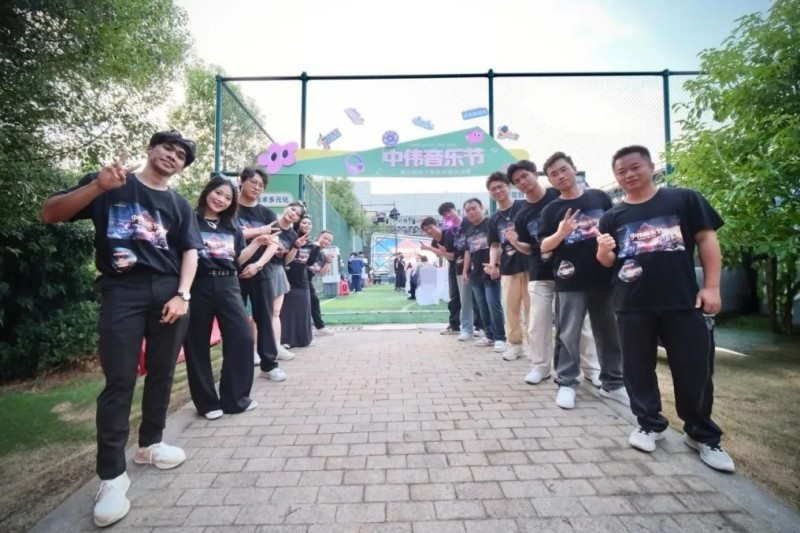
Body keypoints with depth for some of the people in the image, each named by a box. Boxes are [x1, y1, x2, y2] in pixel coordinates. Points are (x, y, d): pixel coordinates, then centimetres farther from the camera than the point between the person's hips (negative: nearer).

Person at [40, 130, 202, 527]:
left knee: (162, 373, 10)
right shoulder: (109, 185, 8)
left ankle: (150, 444, 29)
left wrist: (183, 294, -6)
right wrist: (98, 186, -15)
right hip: (122, 291, -3)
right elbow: (49, 214, 1)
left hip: (168, 292, 4)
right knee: (120, 381, -4)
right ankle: (112, 475, 7)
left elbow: (190, 250, 7)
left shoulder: (179, 205, 14)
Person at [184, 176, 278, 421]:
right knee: (198, 345, 5)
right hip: (198, 286, -4)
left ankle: (235, 398, 13)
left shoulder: (232, 227, 16)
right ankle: (207, 402, 19)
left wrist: (257, 242, 1)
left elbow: (238, 259, 13)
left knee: (242, 338, -1)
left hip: (228, 285, 4)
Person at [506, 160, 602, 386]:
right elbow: (529, 249, 8)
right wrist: (515, 243, -11)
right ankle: (540, 366, 20)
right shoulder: (522, 216, 3)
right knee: (538, 322, 3)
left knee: (581, 319, 6)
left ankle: (592, 368, 21)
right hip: (540, 275, 2)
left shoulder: (561, 195, -4)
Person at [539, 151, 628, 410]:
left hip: (605, 277, 2)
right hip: (570, 281, -2)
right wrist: (560, 233, -21)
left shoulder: (599, 197, 7)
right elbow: (544, 247, -3)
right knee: (568, 335, 3)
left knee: (610, 333, 11)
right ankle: (566, 383, 16)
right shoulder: (551, 210, 2)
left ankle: (613, 383, 27)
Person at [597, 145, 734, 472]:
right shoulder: (612, 217, 7)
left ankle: (703, 435, 29)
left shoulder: (684, 199, 3)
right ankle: (649, 425, 29)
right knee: (638, 369, 10)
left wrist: (711, 286, -4)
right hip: (632, 305, 2)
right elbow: (607, 262, 8)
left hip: (683, 301, -1)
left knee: (695, 371, 8)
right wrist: (603, 251, -16)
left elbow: (707, 240, 3)